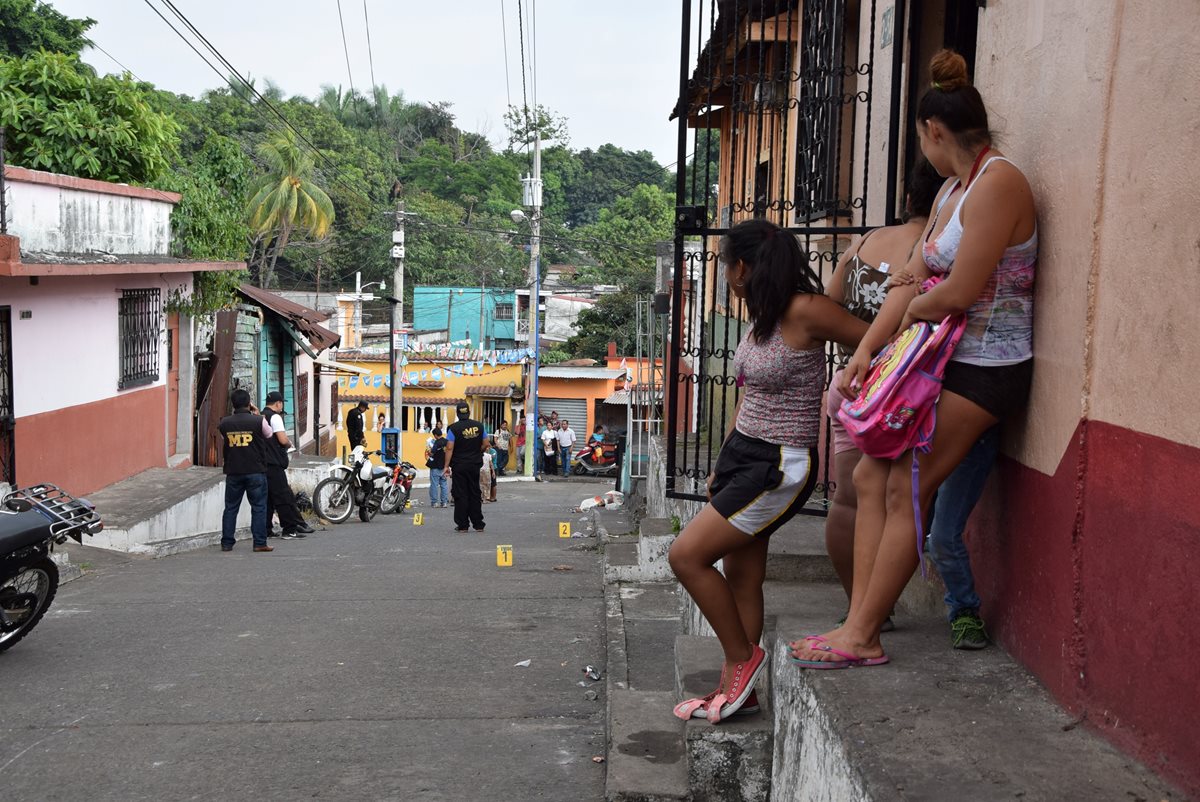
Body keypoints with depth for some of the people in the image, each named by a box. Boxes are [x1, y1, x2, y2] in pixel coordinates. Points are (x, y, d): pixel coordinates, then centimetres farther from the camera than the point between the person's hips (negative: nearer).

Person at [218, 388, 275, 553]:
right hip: (256, 471, -3)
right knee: (258, 507, 3)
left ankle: (227, 543, 12)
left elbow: (223, 445, 12)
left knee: (231, 508, 10)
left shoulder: (224, 423, 1)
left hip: (233, 471, 3)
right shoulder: (258, 421, -8)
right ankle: (260, 543, 0)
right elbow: (268, 434, 11)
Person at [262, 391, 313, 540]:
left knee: (266, 498, 11)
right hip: (274, 464, -8)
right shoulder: (275, 417, -10)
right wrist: (289, 444, 3)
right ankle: (290, 529, -6)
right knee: (284, 497, -6)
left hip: (261, 463, 8)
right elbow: (283, 439, -18)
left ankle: (265, 530, 12)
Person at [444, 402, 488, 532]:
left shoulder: (454, 428, -11)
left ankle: (462, 525, 3)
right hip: (475, 465, 3)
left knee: (460, 495, 3)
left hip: (459, 465, -3)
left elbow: (449, 448, -13)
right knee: (475, 494, 11)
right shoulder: (479, 426, 1)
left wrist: (447, 466, -9)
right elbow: (485, 444, 5)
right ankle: (478, 524, 14)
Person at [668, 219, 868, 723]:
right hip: (743, 452, 8)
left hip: (781, 467, -8)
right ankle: (736, 689, 20)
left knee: (687, 556, -10)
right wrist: (724, 466, 19)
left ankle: (743, 657, 7)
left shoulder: (804, 312, -18)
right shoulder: (762, 317, 10)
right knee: (740, 576, 11)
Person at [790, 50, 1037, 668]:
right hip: (943, 360, 10)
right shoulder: (951, 189, 15)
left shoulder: (997, 183, -16)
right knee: (870, 477, 5)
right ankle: (860, 623, 9)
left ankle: (861, 638, 2)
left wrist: (916, 308, 1)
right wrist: (863, 354, 5)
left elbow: (958, 294, -21)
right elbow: (913, 283, 12)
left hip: (984, 367, -10)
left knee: (905, 492, -8)